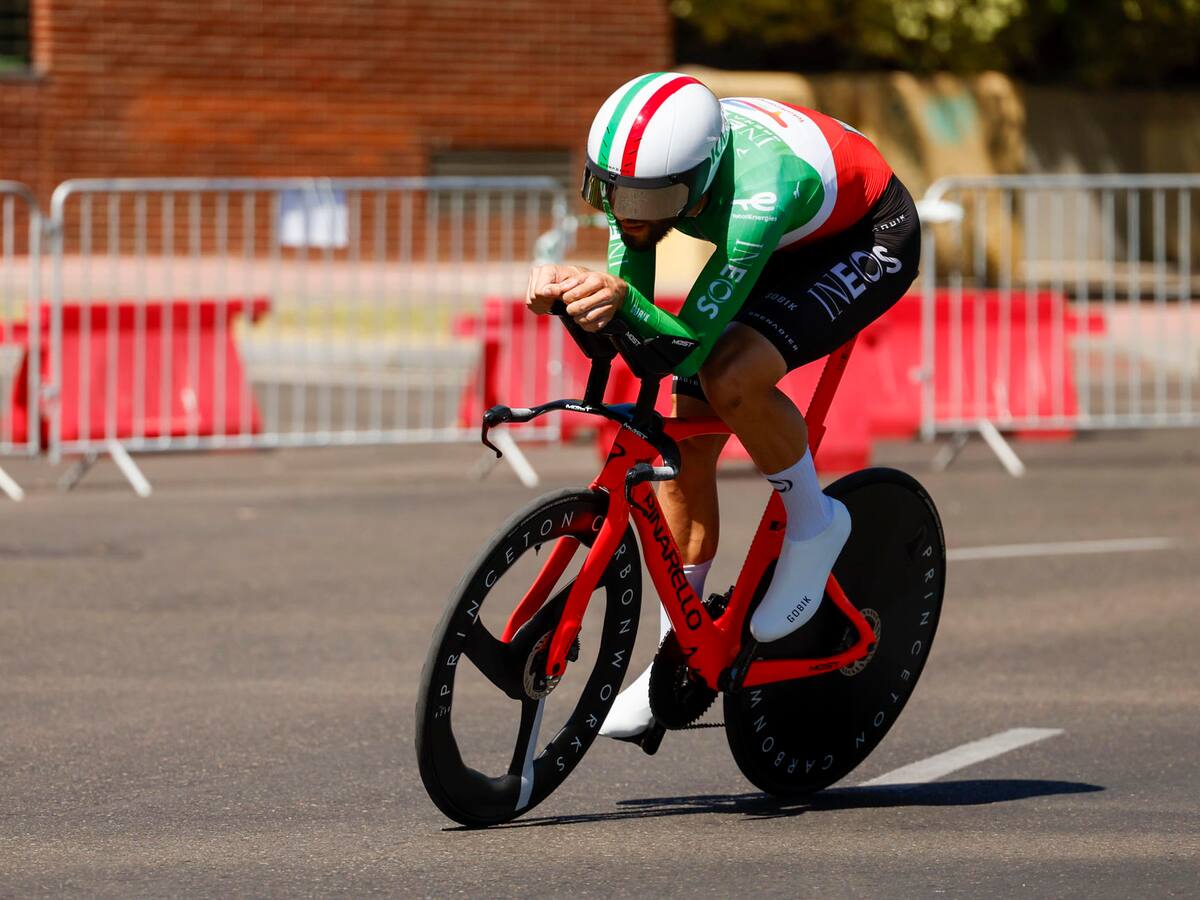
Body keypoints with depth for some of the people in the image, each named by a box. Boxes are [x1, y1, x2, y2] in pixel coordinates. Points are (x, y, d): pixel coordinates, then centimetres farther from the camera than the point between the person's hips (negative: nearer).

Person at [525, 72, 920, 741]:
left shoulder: (756, 194, -42)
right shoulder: (641, 165, -23)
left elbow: (690, 340, -39)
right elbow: (632, 306, -17)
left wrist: (622, 301, -57)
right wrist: (568, 292, -37)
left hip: (869, 241, -7)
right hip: (784, 249, 7)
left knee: (732, 375, -32)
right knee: (685, 442, -2)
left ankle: (814, 523, -5)